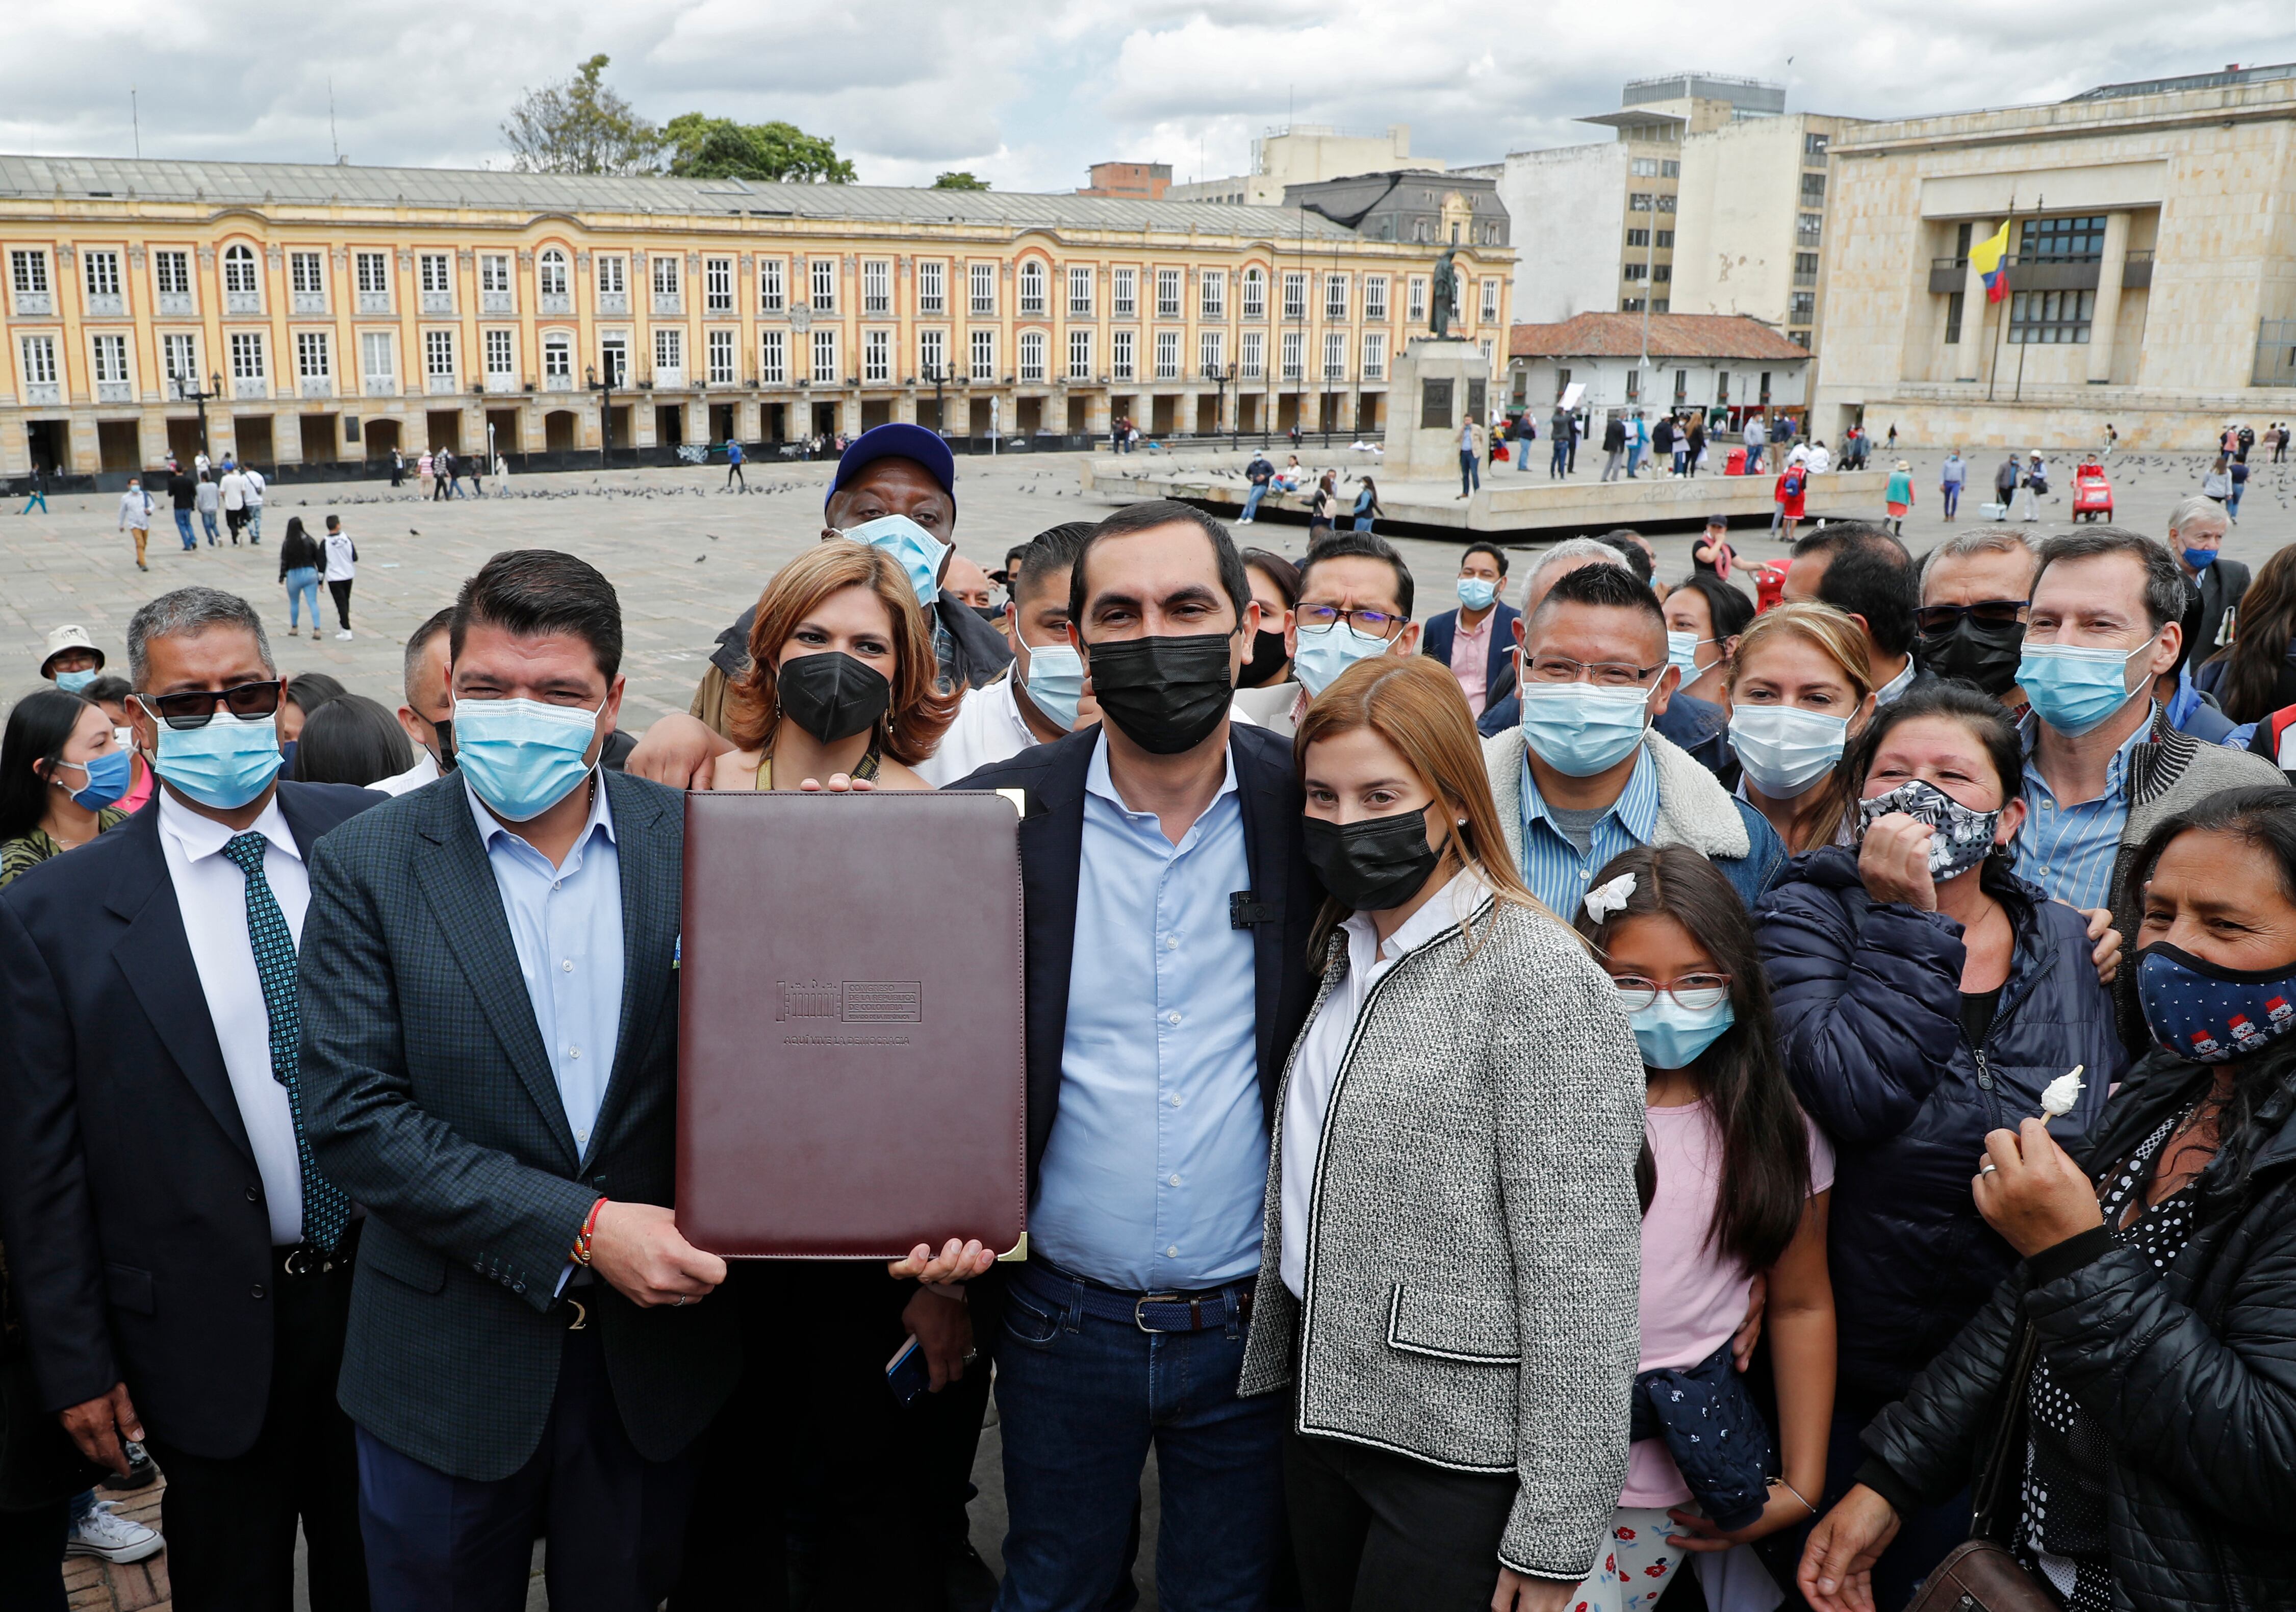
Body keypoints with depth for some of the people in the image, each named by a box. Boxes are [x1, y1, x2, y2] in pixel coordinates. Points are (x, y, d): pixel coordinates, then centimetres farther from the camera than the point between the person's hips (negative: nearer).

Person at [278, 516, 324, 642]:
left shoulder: (287, 543, -9)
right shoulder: (309, 540, -3)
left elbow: (284, 561, -5)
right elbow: (318, 558, 1)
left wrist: (282, 577, 5)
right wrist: (321, 574, 10)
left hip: (294, 575, -1)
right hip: (310, 573, 1)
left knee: (294, 603, 17)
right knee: (313, 602, -1)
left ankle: (294, 628, 28)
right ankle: (317, 629, -11)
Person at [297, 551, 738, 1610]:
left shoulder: (698, 846, -4)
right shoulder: (366, 867, -7)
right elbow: (353, 1117, -13)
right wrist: (580, 1231, -19)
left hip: (652, 1357, 1)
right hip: (447, 1371, -1)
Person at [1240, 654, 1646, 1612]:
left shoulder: (1537, 977, -16)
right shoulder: (1344, 954, 8)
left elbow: (1579, 1269, -18)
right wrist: (1274, 1358, 12)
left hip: (1457, 1448, -7)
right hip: (1319, 1405, 7)